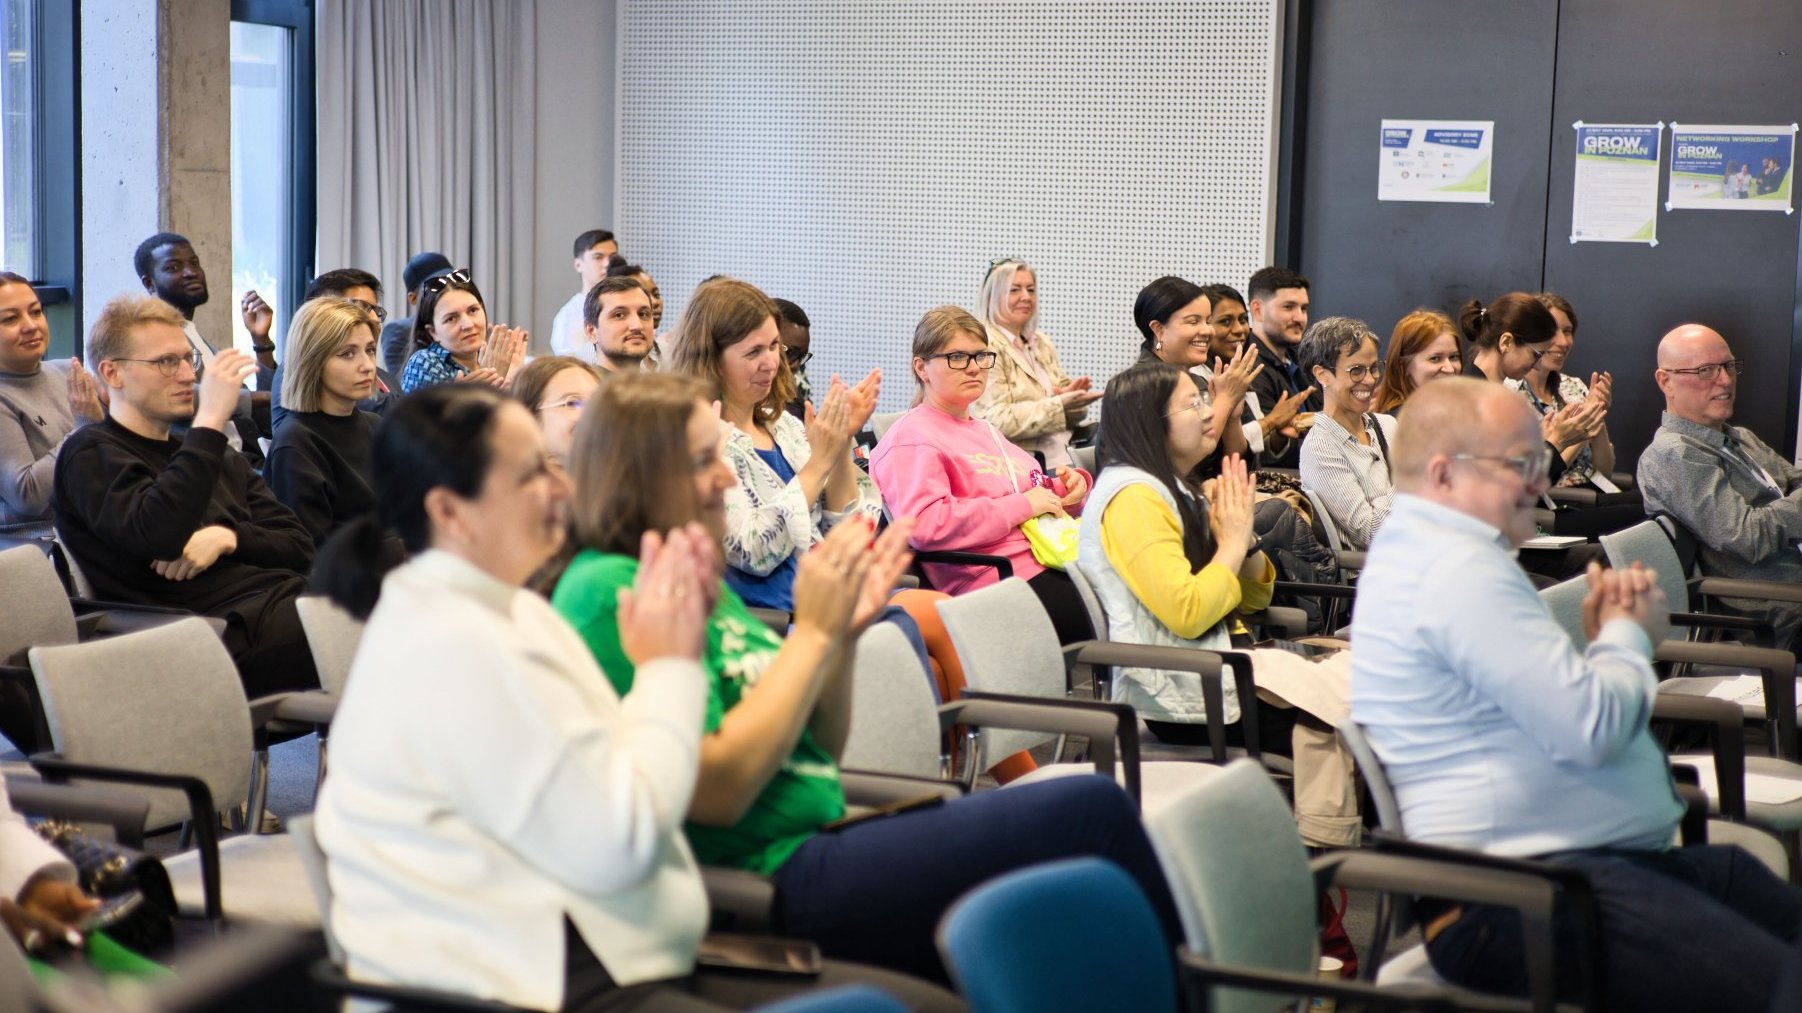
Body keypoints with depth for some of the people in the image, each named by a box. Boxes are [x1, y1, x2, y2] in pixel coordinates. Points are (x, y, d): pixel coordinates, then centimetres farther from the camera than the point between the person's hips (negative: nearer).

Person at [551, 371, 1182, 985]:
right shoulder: (606, 593, -11)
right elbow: (716, 790, -19)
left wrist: (844, 633, 3)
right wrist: (813, 632, -13)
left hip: (822, 841, 9)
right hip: (769, 882, -9)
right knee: (1091, 813, -15)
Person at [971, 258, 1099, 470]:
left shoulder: (1042, 343, 20)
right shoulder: (985, 346, -5)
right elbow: (998, 419, -15)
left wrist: (1071, 397, -3)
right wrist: (1059, 406, -17)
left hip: (1062, 459, 8)